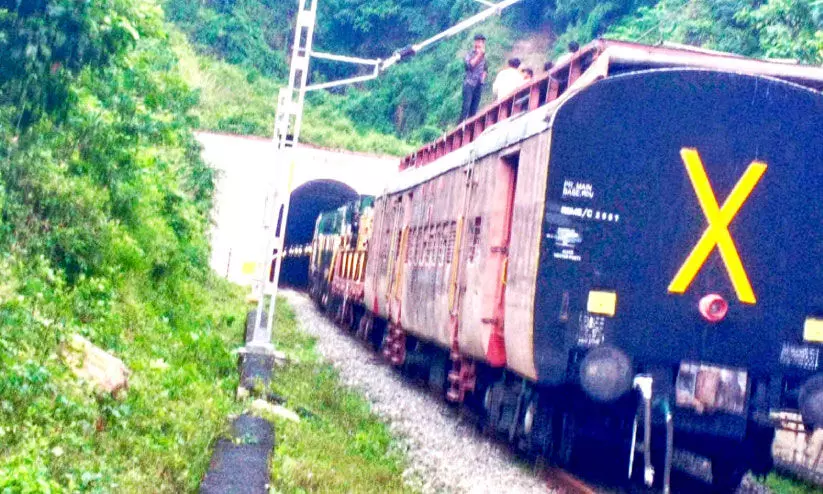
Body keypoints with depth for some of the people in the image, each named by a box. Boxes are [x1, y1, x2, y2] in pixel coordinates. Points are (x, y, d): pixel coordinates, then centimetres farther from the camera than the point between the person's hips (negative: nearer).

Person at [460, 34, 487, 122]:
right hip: (469, 84, -5)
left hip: (479, 85, 5)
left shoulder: (483, 56, 12)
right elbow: (471, 64, -21)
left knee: (474, 108, 4)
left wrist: (483, 79, 7)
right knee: (466, 106, -11)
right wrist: (479, 54, -20)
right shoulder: (469, 54, -2)